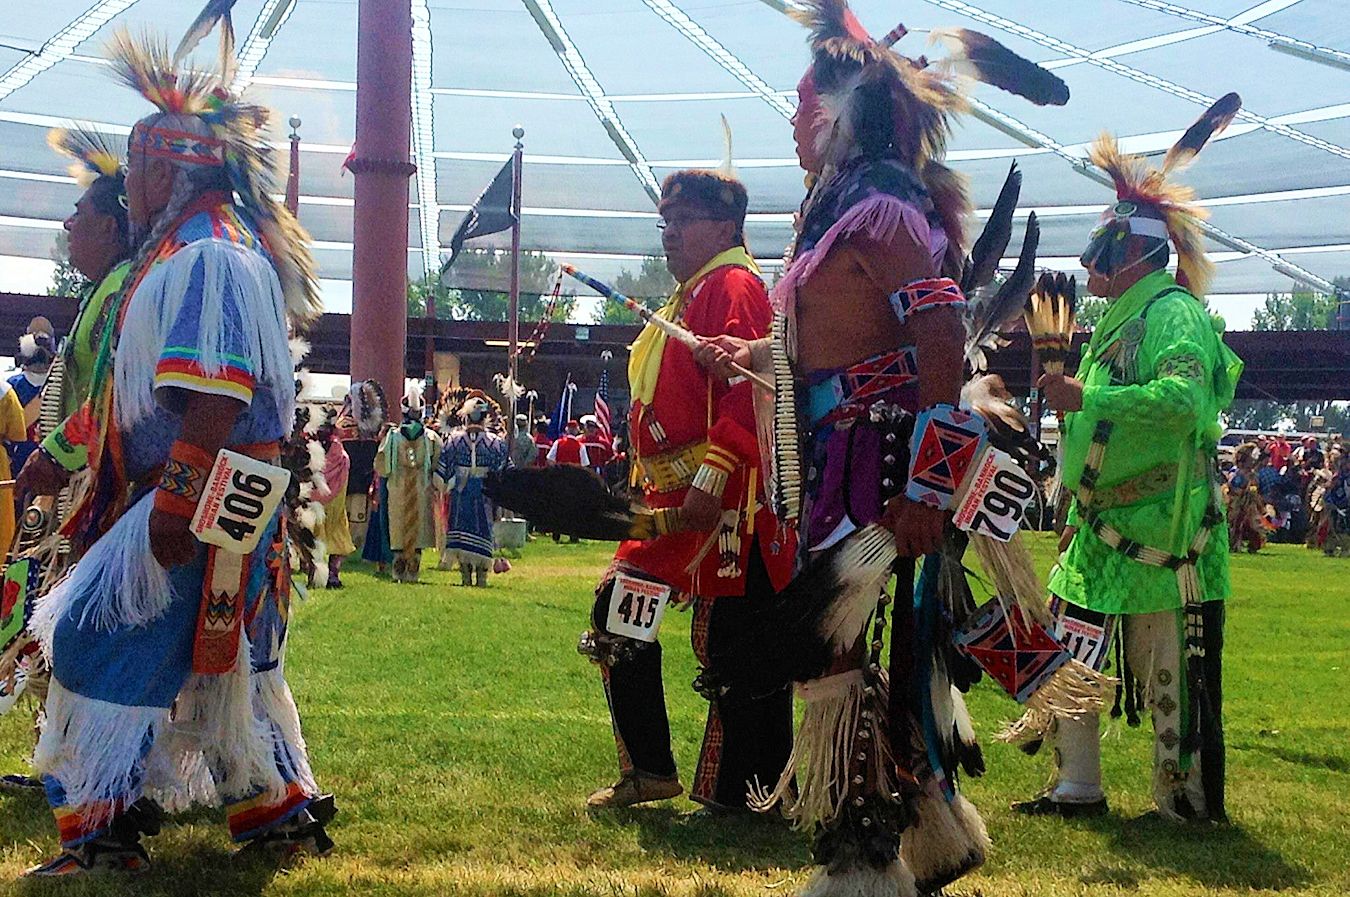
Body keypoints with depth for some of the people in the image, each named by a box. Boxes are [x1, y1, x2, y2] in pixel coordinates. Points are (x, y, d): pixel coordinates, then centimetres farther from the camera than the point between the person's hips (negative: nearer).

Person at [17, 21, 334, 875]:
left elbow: (215, 405, -26)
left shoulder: (211, 259, -18)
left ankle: (101, 833, -2)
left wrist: (172, 514, -26)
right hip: (206, 506, 10)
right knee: (224, 662, 17)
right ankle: (283, 812, 25)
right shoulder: (187, 253, 16)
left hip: (199, 507, -10)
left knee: (101, 640, -6)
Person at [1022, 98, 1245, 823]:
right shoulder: (1121, 322, 18)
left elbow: (1184, 399, -31)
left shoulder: (1174, 314, -12)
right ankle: (1078, 786, 20)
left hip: (1155, 528, -10)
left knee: (1164, 668, -3)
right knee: (1071, 655, 11)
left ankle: (1186, 798, 8)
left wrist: (1084, 398, -30)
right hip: (1102, 525, 10)